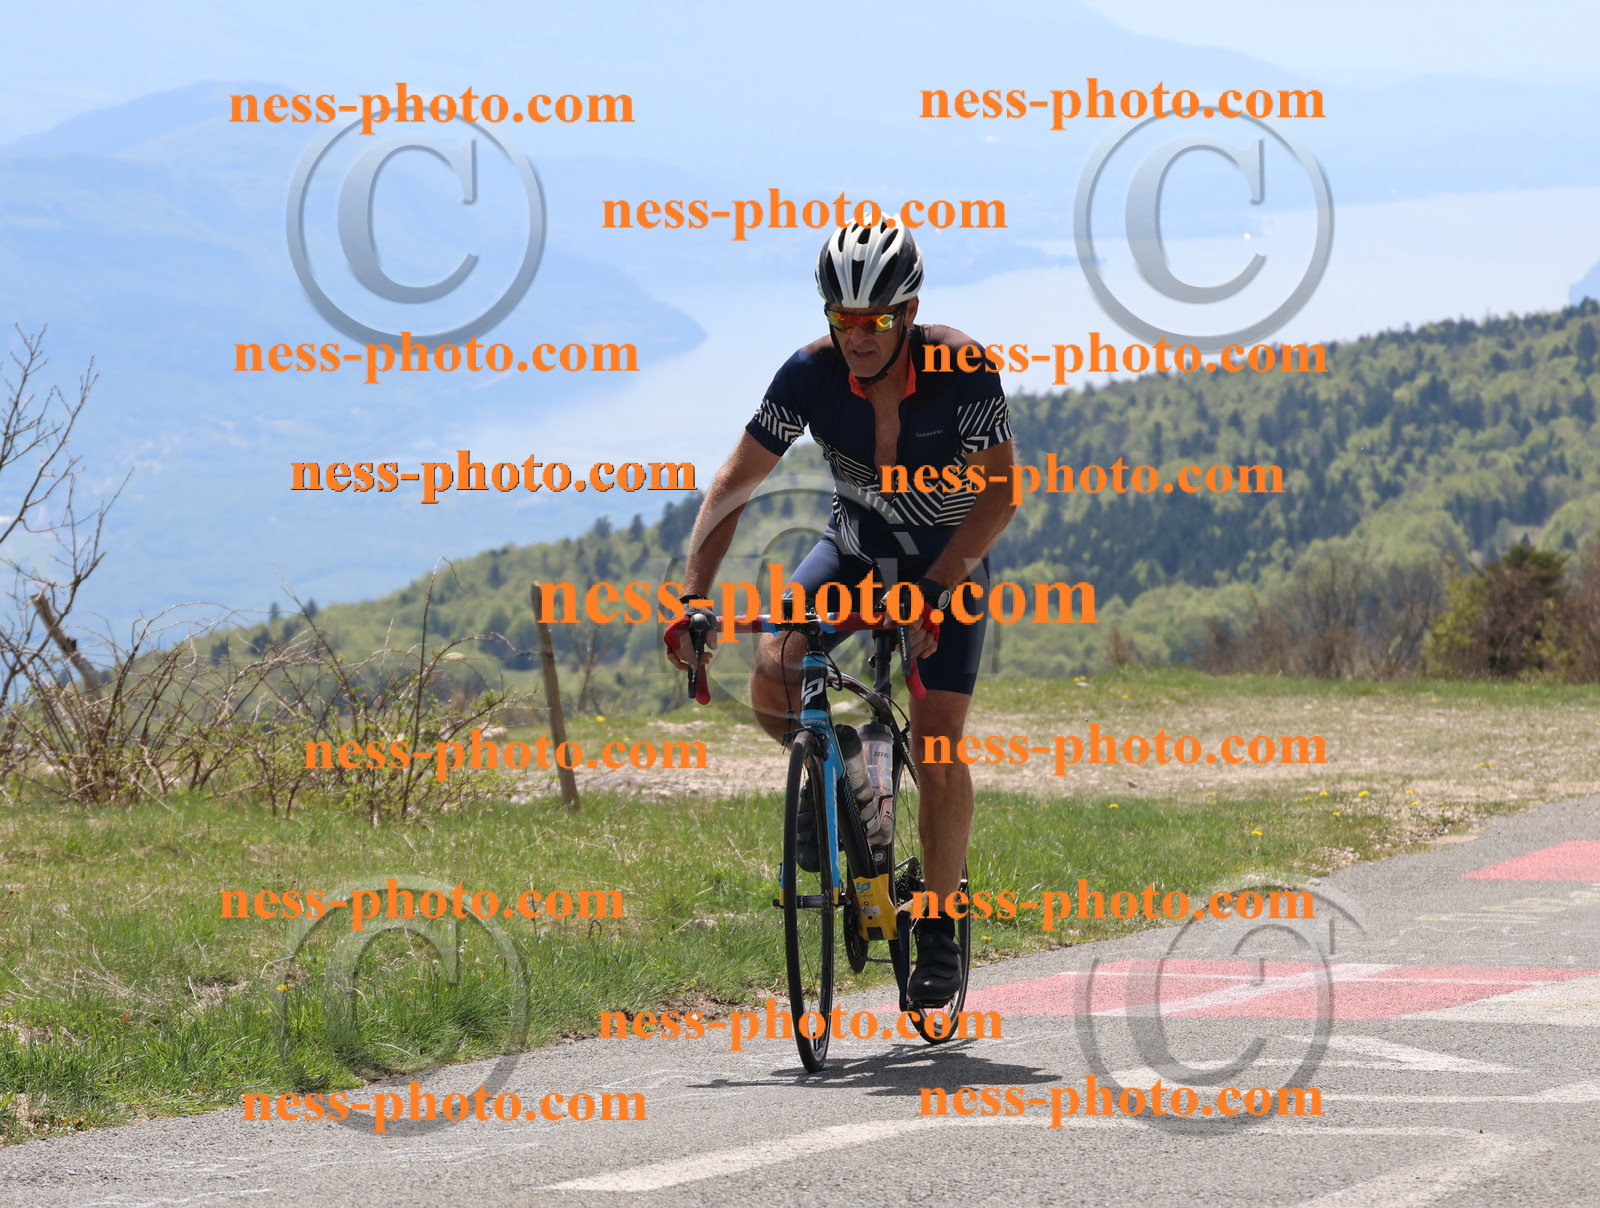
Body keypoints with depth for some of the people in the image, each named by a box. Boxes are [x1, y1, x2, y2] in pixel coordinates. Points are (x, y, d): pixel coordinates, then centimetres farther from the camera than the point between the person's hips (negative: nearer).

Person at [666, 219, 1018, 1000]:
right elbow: (736, 482, -19)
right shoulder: (810, 376, -22)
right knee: (772, 682, -23)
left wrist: (931, 592, -41)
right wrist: (694, 592, -31)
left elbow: (1000, 493, -29)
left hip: (950, 562, -2)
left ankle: (939, 930, 3)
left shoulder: (961, 370, -28)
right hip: (854, 552, 2)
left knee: (936, 746, -13)